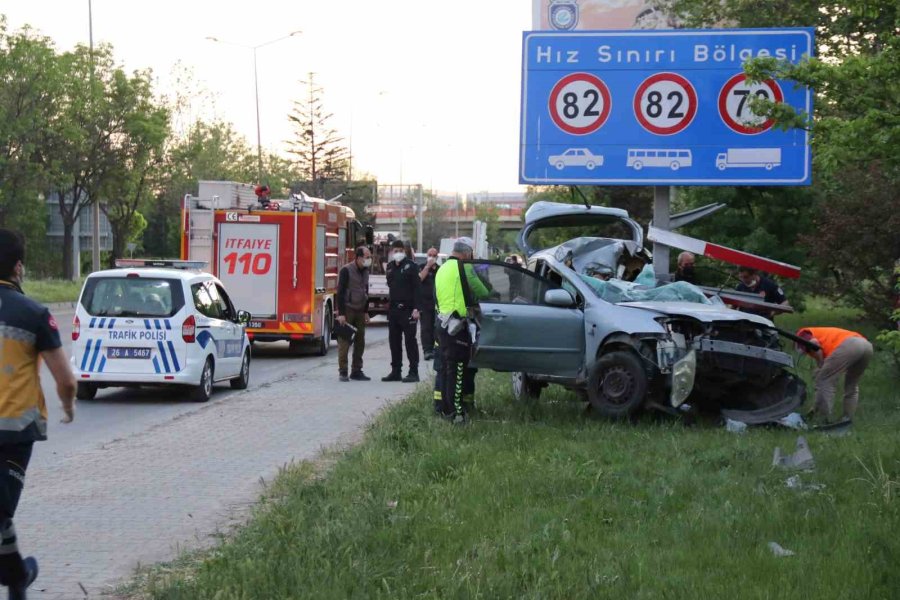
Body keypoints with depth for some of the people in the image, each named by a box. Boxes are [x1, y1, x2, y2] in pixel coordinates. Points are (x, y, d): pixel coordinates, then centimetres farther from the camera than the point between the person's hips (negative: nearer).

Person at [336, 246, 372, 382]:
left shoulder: (365, 271, 11)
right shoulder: (346, 270, -12)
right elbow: (340, 292, -15)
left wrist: (366, 312, 17)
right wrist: (341, 313, -19)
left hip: (360, 311, 7)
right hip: (347, 310, -7)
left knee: (360, 342, 7)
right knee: (344, 342, -5)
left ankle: (356, 371, 13)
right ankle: (343, 372, -2)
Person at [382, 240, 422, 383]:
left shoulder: (411, 266, -6)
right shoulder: (390, 267, 13)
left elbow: (417, 288, -11)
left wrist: (416, 308, -18)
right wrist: (390, 302, 14)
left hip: (407, 310, -7)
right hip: (393, 309, 7)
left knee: (410, 341, -5)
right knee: (394, 341, 10)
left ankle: (413, 372, -3)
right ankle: (396, 372, 17)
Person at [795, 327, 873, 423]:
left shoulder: (803, 334, 24)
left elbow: (814, 343, -4)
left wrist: (821, 366, 9)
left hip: (848, 345, -8)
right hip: (866, 345, 8)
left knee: (823, 381, 4)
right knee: (852, 386, 27)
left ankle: (823, 422, 3)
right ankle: (847, 421, 24)